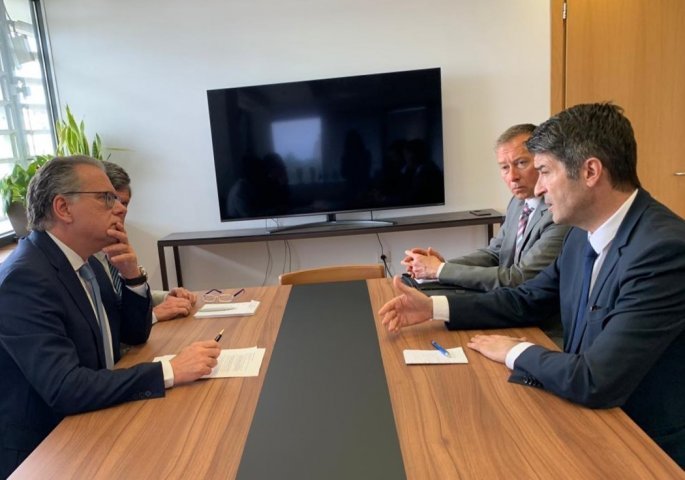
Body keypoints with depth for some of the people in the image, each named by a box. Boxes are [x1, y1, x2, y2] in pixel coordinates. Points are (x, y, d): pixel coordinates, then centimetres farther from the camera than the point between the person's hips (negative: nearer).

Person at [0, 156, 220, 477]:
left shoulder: (85, 262, 3)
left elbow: (135, 335, 9)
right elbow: (64, 388, -30)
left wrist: (131, 275, -7)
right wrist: (170, 370, -30)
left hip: (87, 430, 7)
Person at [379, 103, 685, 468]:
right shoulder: (583, 233, -1)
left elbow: (595, 382, -32)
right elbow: (527, 301, 7)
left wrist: (516, 352, -14)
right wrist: (433, 307, -1)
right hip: (593, 421, 6)